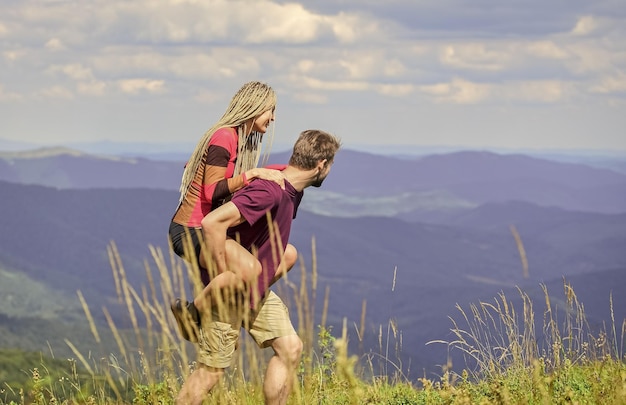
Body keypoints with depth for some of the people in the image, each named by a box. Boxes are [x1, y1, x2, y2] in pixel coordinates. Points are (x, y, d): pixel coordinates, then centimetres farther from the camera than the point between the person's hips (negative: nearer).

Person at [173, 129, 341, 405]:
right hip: (228, 295, -9)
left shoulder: (292, 191, 2)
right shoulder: (269, 192, -29)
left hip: (258, 290, 9)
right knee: (211, 370, -3)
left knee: (290, 348, 4)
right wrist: (225, 277, -28)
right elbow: (212, 222, -35)